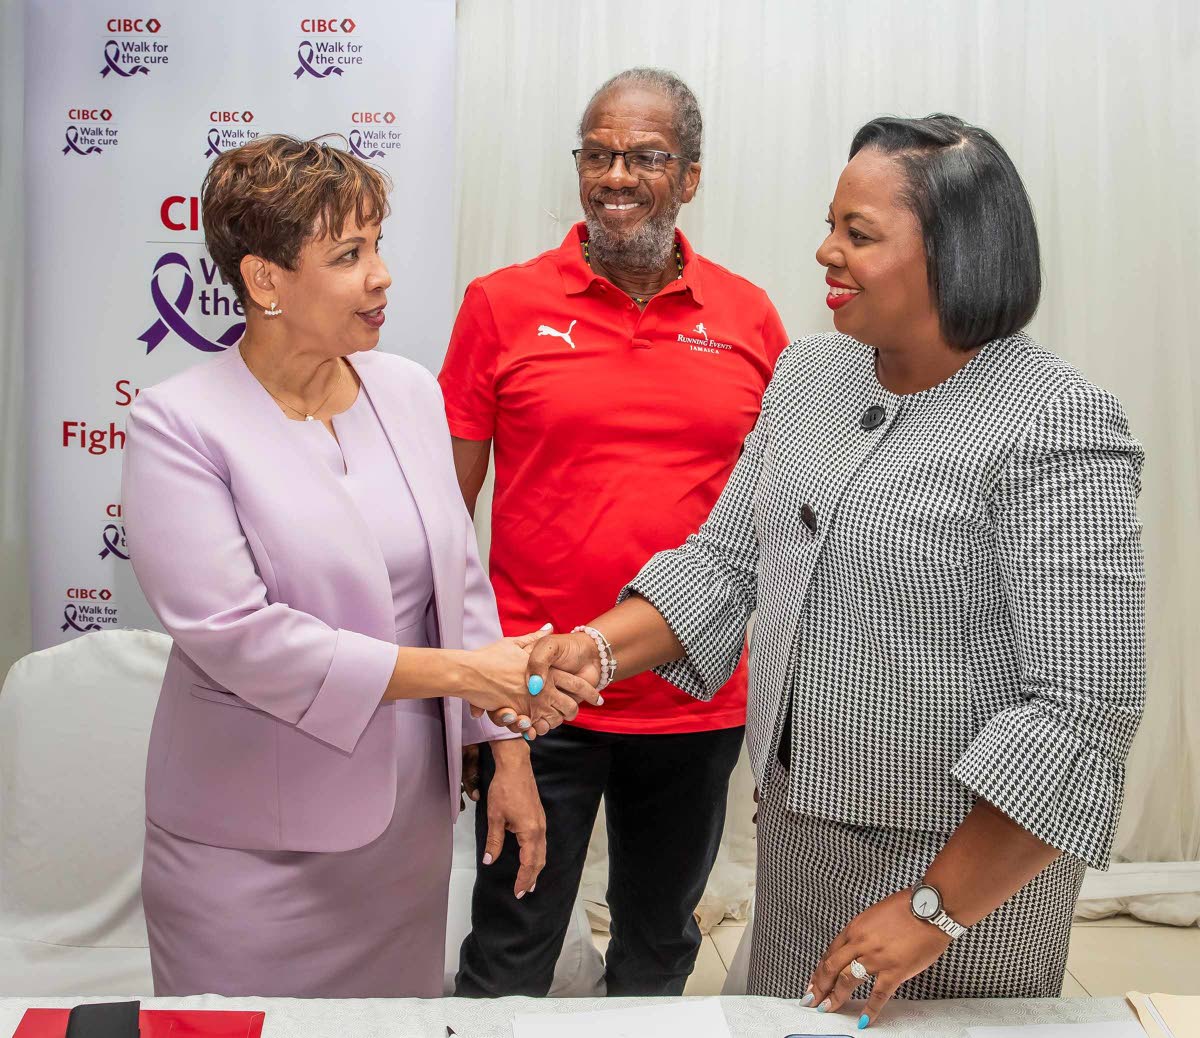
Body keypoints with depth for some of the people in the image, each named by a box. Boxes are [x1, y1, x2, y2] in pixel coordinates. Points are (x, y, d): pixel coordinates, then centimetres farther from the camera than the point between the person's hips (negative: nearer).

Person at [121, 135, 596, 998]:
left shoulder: (409, 391, 5)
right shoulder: (178, 425, -13)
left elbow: (461, 580, 8)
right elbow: (235, 634, -21)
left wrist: (508, 748, 5)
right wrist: (461, 673, -21)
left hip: (410, 817, 5)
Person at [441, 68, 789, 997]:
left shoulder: (750, 318, 2)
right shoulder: (502, 305, -3)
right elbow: (450, 505, 0)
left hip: (700, 702, 2)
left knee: (661, 951, 20)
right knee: (510, 955, 10)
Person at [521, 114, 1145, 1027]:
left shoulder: (1054, 427, -21)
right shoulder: (808, 375, 2)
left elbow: (1084, 711, -24)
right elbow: (726, 558, 6)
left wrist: (938, 910, -22)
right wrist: (600, 648, -12)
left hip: (967, 853, -6)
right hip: (800, 820, 7)